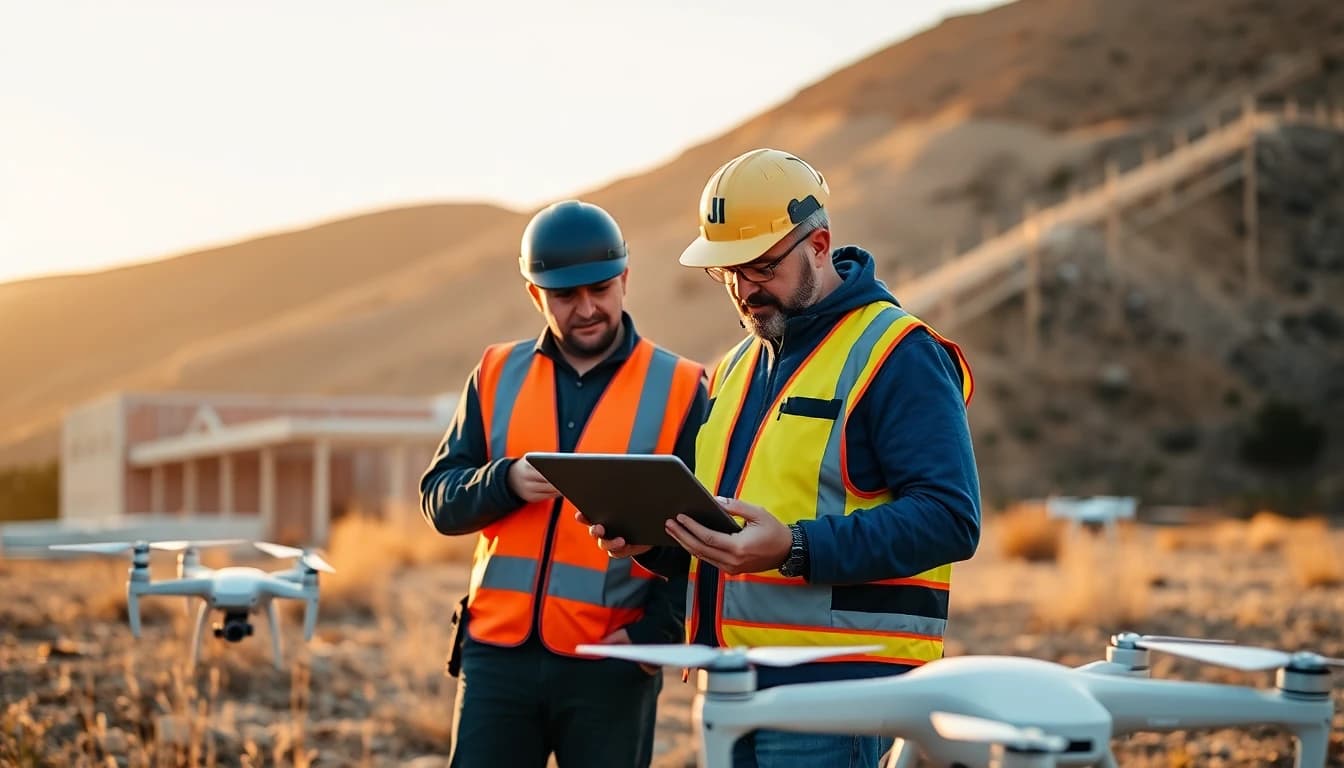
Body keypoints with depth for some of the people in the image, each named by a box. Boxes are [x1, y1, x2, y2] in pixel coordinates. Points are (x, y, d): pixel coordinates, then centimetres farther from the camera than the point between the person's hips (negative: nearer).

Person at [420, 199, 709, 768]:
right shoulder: (497, 375, 10)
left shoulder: (678, 388, 2)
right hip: (498, 654, 2)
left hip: (610, 665, -2)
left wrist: (653, 633, -12)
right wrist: (505, 482, -14)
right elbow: (439, 501, 6)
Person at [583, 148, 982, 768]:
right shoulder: (738, 367, 20)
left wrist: (796, 549, -25)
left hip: (833, 692, -8)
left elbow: (949, 518, -16)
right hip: (735, 687, 8)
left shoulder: (897, 356, -7)